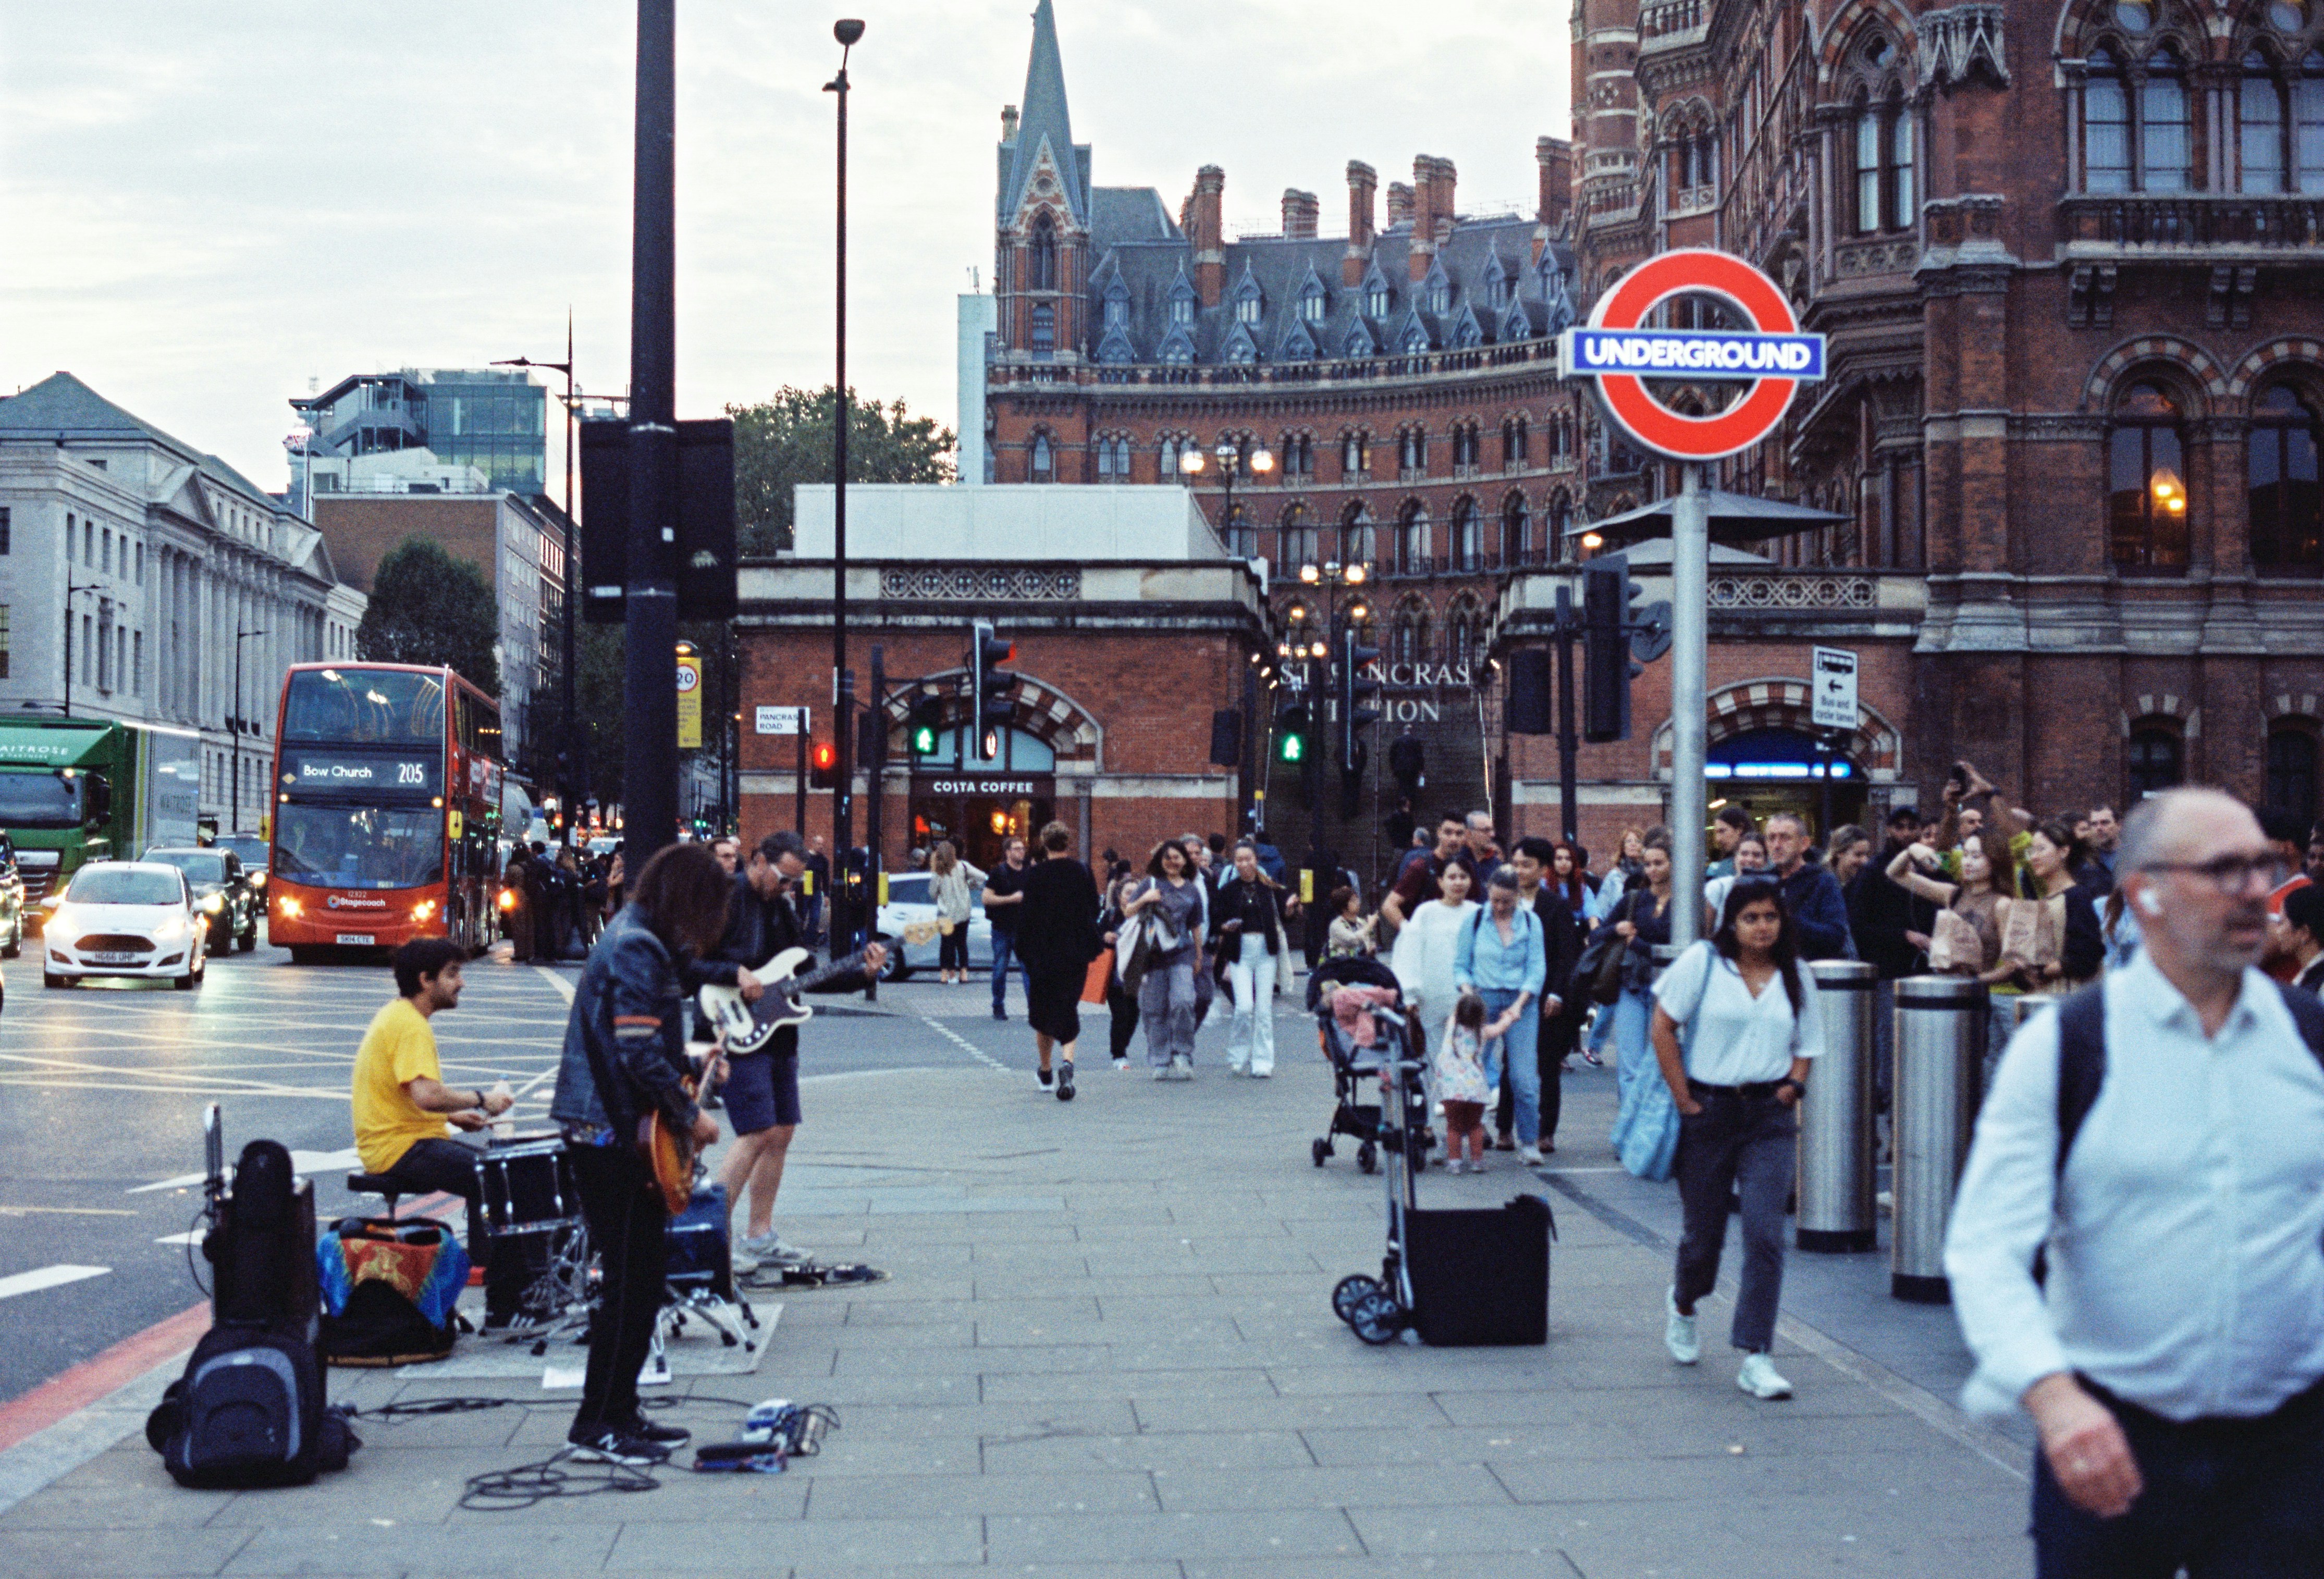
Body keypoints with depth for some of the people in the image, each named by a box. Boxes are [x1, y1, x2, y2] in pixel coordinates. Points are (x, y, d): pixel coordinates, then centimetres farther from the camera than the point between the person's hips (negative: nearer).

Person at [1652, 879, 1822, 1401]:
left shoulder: (1794, 976, 7)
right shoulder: (1702, 962, -4)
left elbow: (1806, 1045, 16)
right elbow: (1663, 1028, -4)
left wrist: (1793, 1085, -4)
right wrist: (1684, 1099, -7)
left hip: (1770, 1119, 2)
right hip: (1708, 1112, -2)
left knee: (1765, 1236, -9)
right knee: (1704, 1233, 8)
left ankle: (1755, 1358, -5)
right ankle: (1682, 1307, 42)